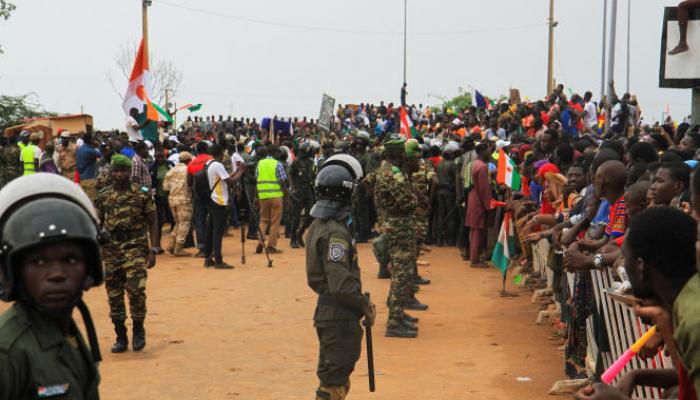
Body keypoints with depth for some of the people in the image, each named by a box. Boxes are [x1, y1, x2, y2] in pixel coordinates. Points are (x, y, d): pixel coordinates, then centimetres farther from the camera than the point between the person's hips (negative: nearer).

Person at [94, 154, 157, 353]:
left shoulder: (142, 194, 0)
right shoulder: (103, 196, 7)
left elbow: (152, 223, 3)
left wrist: (153, 250, -3)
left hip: (136, 247, -3)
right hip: (111, 249, 3)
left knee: (136, 289, -14)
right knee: (114, 295, 5)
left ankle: (138, 329, 9)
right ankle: (121, 337, 18)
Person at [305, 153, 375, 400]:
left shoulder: (318, 225, 8)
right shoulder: (336, 232, -22)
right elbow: (341, 284, -27)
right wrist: (365, 305, -12)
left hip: (327, 312, 9)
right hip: (340, 317, -9)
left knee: (334, 378, 20)